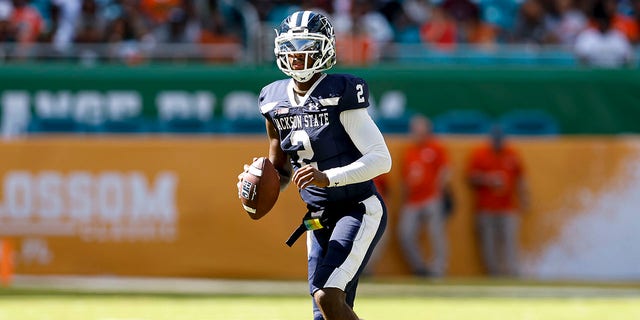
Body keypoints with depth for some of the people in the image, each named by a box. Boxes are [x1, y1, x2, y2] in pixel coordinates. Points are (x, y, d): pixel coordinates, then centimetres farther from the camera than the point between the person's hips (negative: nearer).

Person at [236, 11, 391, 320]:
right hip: (319, 219, 7)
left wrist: (328, 178, -28)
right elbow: (280, 172, 17)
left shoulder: (341, 93, -14)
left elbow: (381, 158, -18)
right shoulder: (275, 100, 6)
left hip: (359, 210, -7)